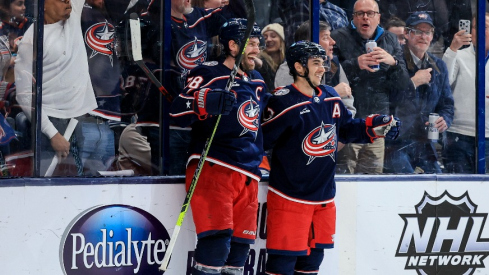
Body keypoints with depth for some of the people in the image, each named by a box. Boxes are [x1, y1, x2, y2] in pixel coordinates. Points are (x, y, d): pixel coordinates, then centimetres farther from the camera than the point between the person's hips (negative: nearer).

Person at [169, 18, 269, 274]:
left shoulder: (257, 82, 19)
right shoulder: (209, 74, -4)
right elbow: (178, 111, -15)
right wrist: (206, 101, -30)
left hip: (247, 174, 7)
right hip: (213, 167, -7)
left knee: (240, 244, 6)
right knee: (216, 239, -17)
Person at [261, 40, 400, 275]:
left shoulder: (330, 98, 6)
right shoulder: (283, 102, -17)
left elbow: (347, 129, 17)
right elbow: (262, 141, -17)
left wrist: (376, 126, 6)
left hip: (324, 198, 8)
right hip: (289, 197, -8)